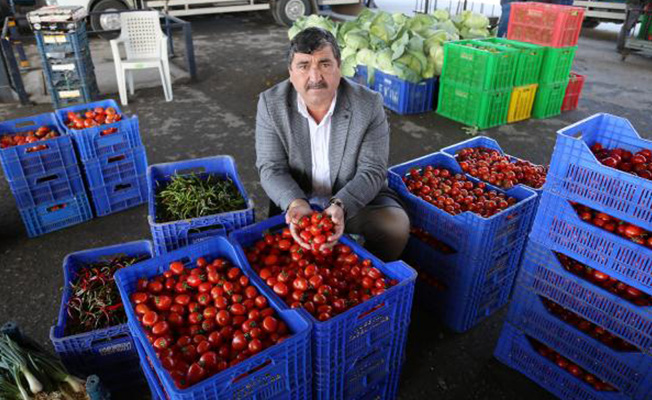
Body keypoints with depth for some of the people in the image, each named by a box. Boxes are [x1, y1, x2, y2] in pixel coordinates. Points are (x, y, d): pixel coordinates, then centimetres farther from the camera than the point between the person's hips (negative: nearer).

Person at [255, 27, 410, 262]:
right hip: (296, 199, 1)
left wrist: (340, 206, -34)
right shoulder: (271, 103, -10)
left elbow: (372, 170, -15)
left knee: (396, 227, -24)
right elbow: (272, 169, -11)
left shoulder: (369, 104, -14)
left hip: (358, 198, 0)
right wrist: (296, 204, -32)